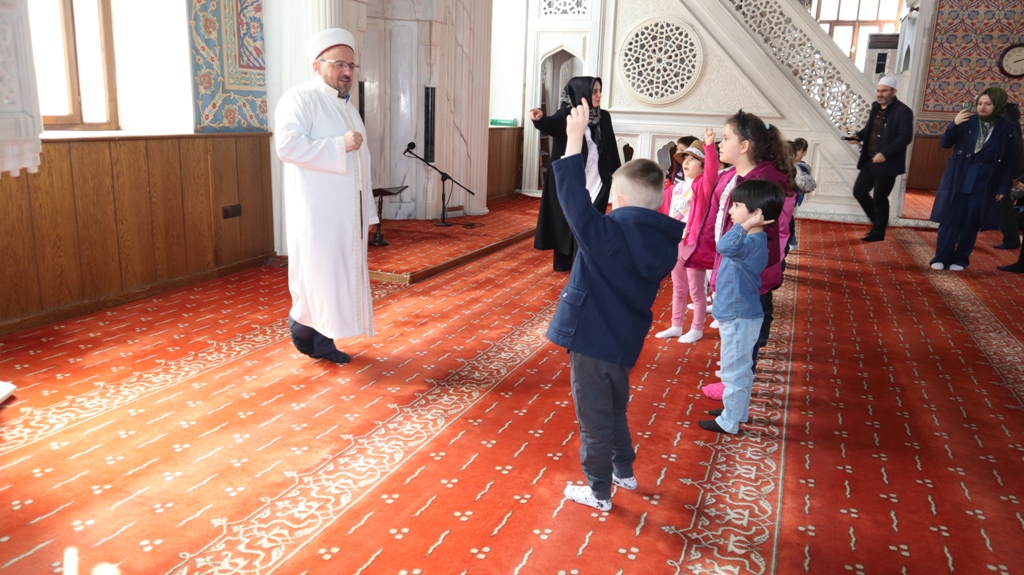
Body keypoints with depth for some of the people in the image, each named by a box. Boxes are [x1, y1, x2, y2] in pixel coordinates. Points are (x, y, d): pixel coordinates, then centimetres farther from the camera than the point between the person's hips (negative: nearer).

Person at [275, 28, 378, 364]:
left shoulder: (348, 107, 19)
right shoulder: (300, 98, -6)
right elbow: (287, 145, -22)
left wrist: (367, 211, 16)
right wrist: (339, 145, -22)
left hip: (347, 211, 8)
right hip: (317, 211, -8)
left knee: (342, 274, 9)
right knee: (318, 272, -3)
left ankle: (321, 339, 19)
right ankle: (300, 321, 20)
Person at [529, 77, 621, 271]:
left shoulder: (604, 117, 5)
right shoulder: (567, 115, -8)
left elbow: (611, 148, 9)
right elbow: (551, 125, -28)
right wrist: (540, 118, -50)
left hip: (597, 180, 3)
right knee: (568, 221, 7)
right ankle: (564, 261, 22)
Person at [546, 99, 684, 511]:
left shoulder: (609, 233, -23)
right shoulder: (661, 240, -1)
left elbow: (575, 200, -29)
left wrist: (575, 140, -28)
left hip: (592, 339, -8)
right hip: (623, 339, 8)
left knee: (594, 416, 8)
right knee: (615, 408, 28)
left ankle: (598, 491, 22)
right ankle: (624, 470, 44)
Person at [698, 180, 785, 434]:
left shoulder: (752, 243, -27)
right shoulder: (752, 240, 4)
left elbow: (725, 246, -48)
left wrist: (744, 225, -40)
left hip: (739, 318, -10)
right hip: (739, 315, 10)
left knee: (733, 371, 4)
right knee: (741, 368, 23)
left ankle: (729, 422, 18)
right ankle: (738, 411, 39)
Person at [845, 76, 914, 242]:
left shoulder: (902, 111, -14)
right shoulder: (876, 107, 11)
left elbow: (905, 137, -20)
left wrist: (885, 154, -27)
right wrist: (858, 136, 1)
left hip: (887, 164, -8)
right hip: (869, 161, 8)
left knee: (879, 198, 0)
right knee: (859, 191, 11)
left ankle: (878, 232, 16)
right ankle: (877, 222, 30)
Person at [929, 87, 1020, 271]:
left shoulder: (1006, 129, 1)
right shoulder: (968, 121, -1)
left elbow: (1009, 162, 3)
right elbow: (944, 144, -5)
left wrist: (1003, 188, 0)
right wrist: (954, 124, -22)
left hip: (984, 184, 0)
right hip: (957, 180, 0)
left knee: (971, 223, 4)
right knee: (950, 219, -1)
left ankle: (960, 259, 15)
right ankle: (941, 257, 6)